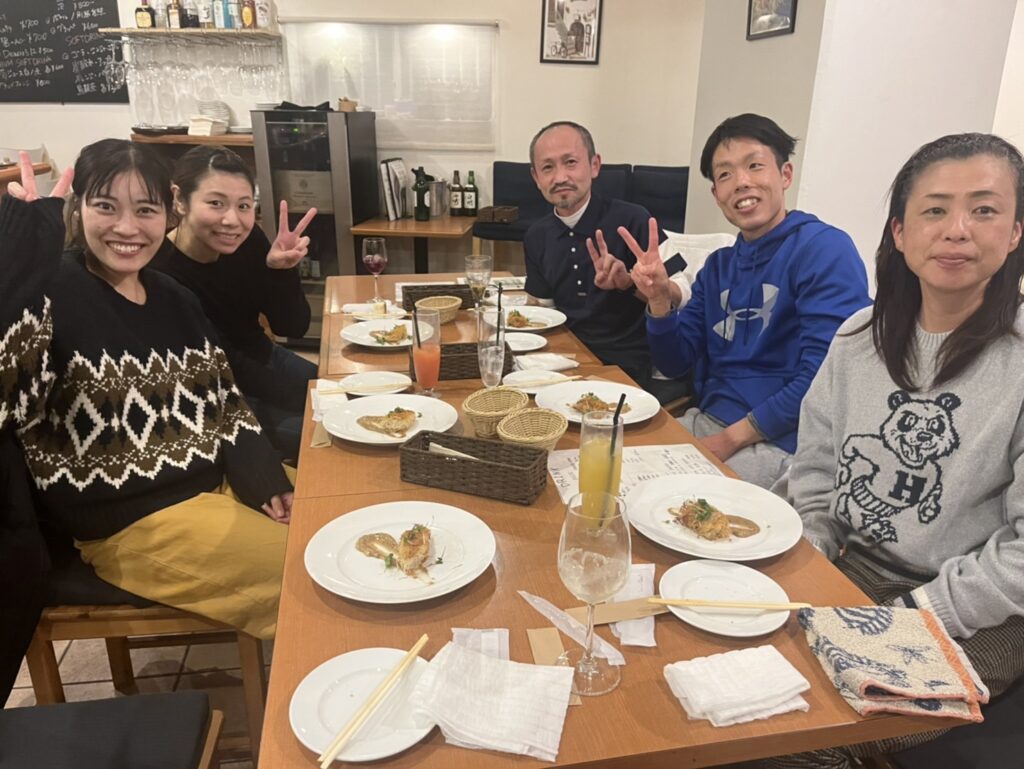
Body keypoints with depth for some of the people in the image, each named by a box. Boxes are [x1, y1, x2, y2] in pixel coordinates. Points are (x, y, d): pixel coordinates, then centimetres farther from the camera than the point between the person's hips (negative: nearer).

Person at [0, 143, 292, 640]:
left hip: (217, 483, 7)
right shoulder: (52, 294, -15)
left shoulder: (174, 298, 7)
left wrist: (265, 481, -3)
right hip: (129, 523, -7)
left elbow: (228, 404, 11)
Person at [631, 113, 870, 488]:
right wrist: (659, 298, -7)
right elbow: (675, 362, 10)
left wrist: (732, 437, -16)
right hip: (705, 421, 7)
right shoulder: (718, 266, 13)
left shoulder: (826, 250, -9)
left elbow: (822, 380, -18)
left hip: (780, 443, -6)